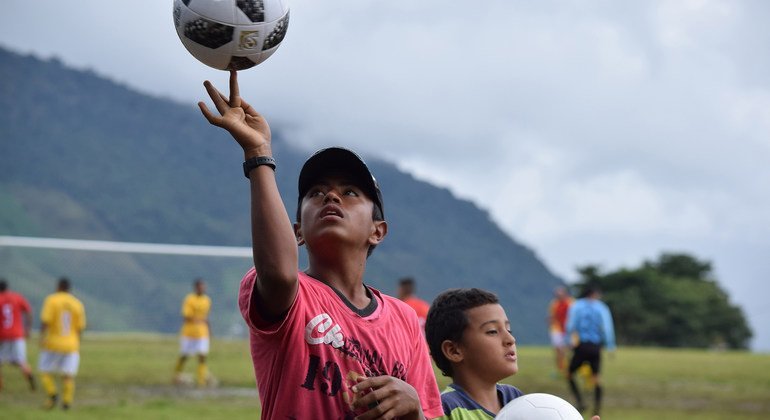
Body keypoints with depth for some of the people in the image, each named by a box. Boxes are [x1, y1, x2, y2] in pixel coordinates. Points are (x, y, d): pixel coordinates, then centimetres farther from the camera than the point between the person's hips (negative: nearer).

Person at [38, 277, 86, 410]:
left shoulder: (51, 300, -5)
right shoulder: (77, 304, 5)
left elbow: (45, 321, -16)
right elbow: (80, 328, 5)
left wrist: (42, 338, -18)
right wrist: (77, 345, 15)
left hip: (53, 344, -2)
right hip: (71, 345, 3)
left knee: (45, 372, 10)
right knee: (68, 375, 3)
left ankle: (52, 394, -10)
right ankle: (67, 401, -11)